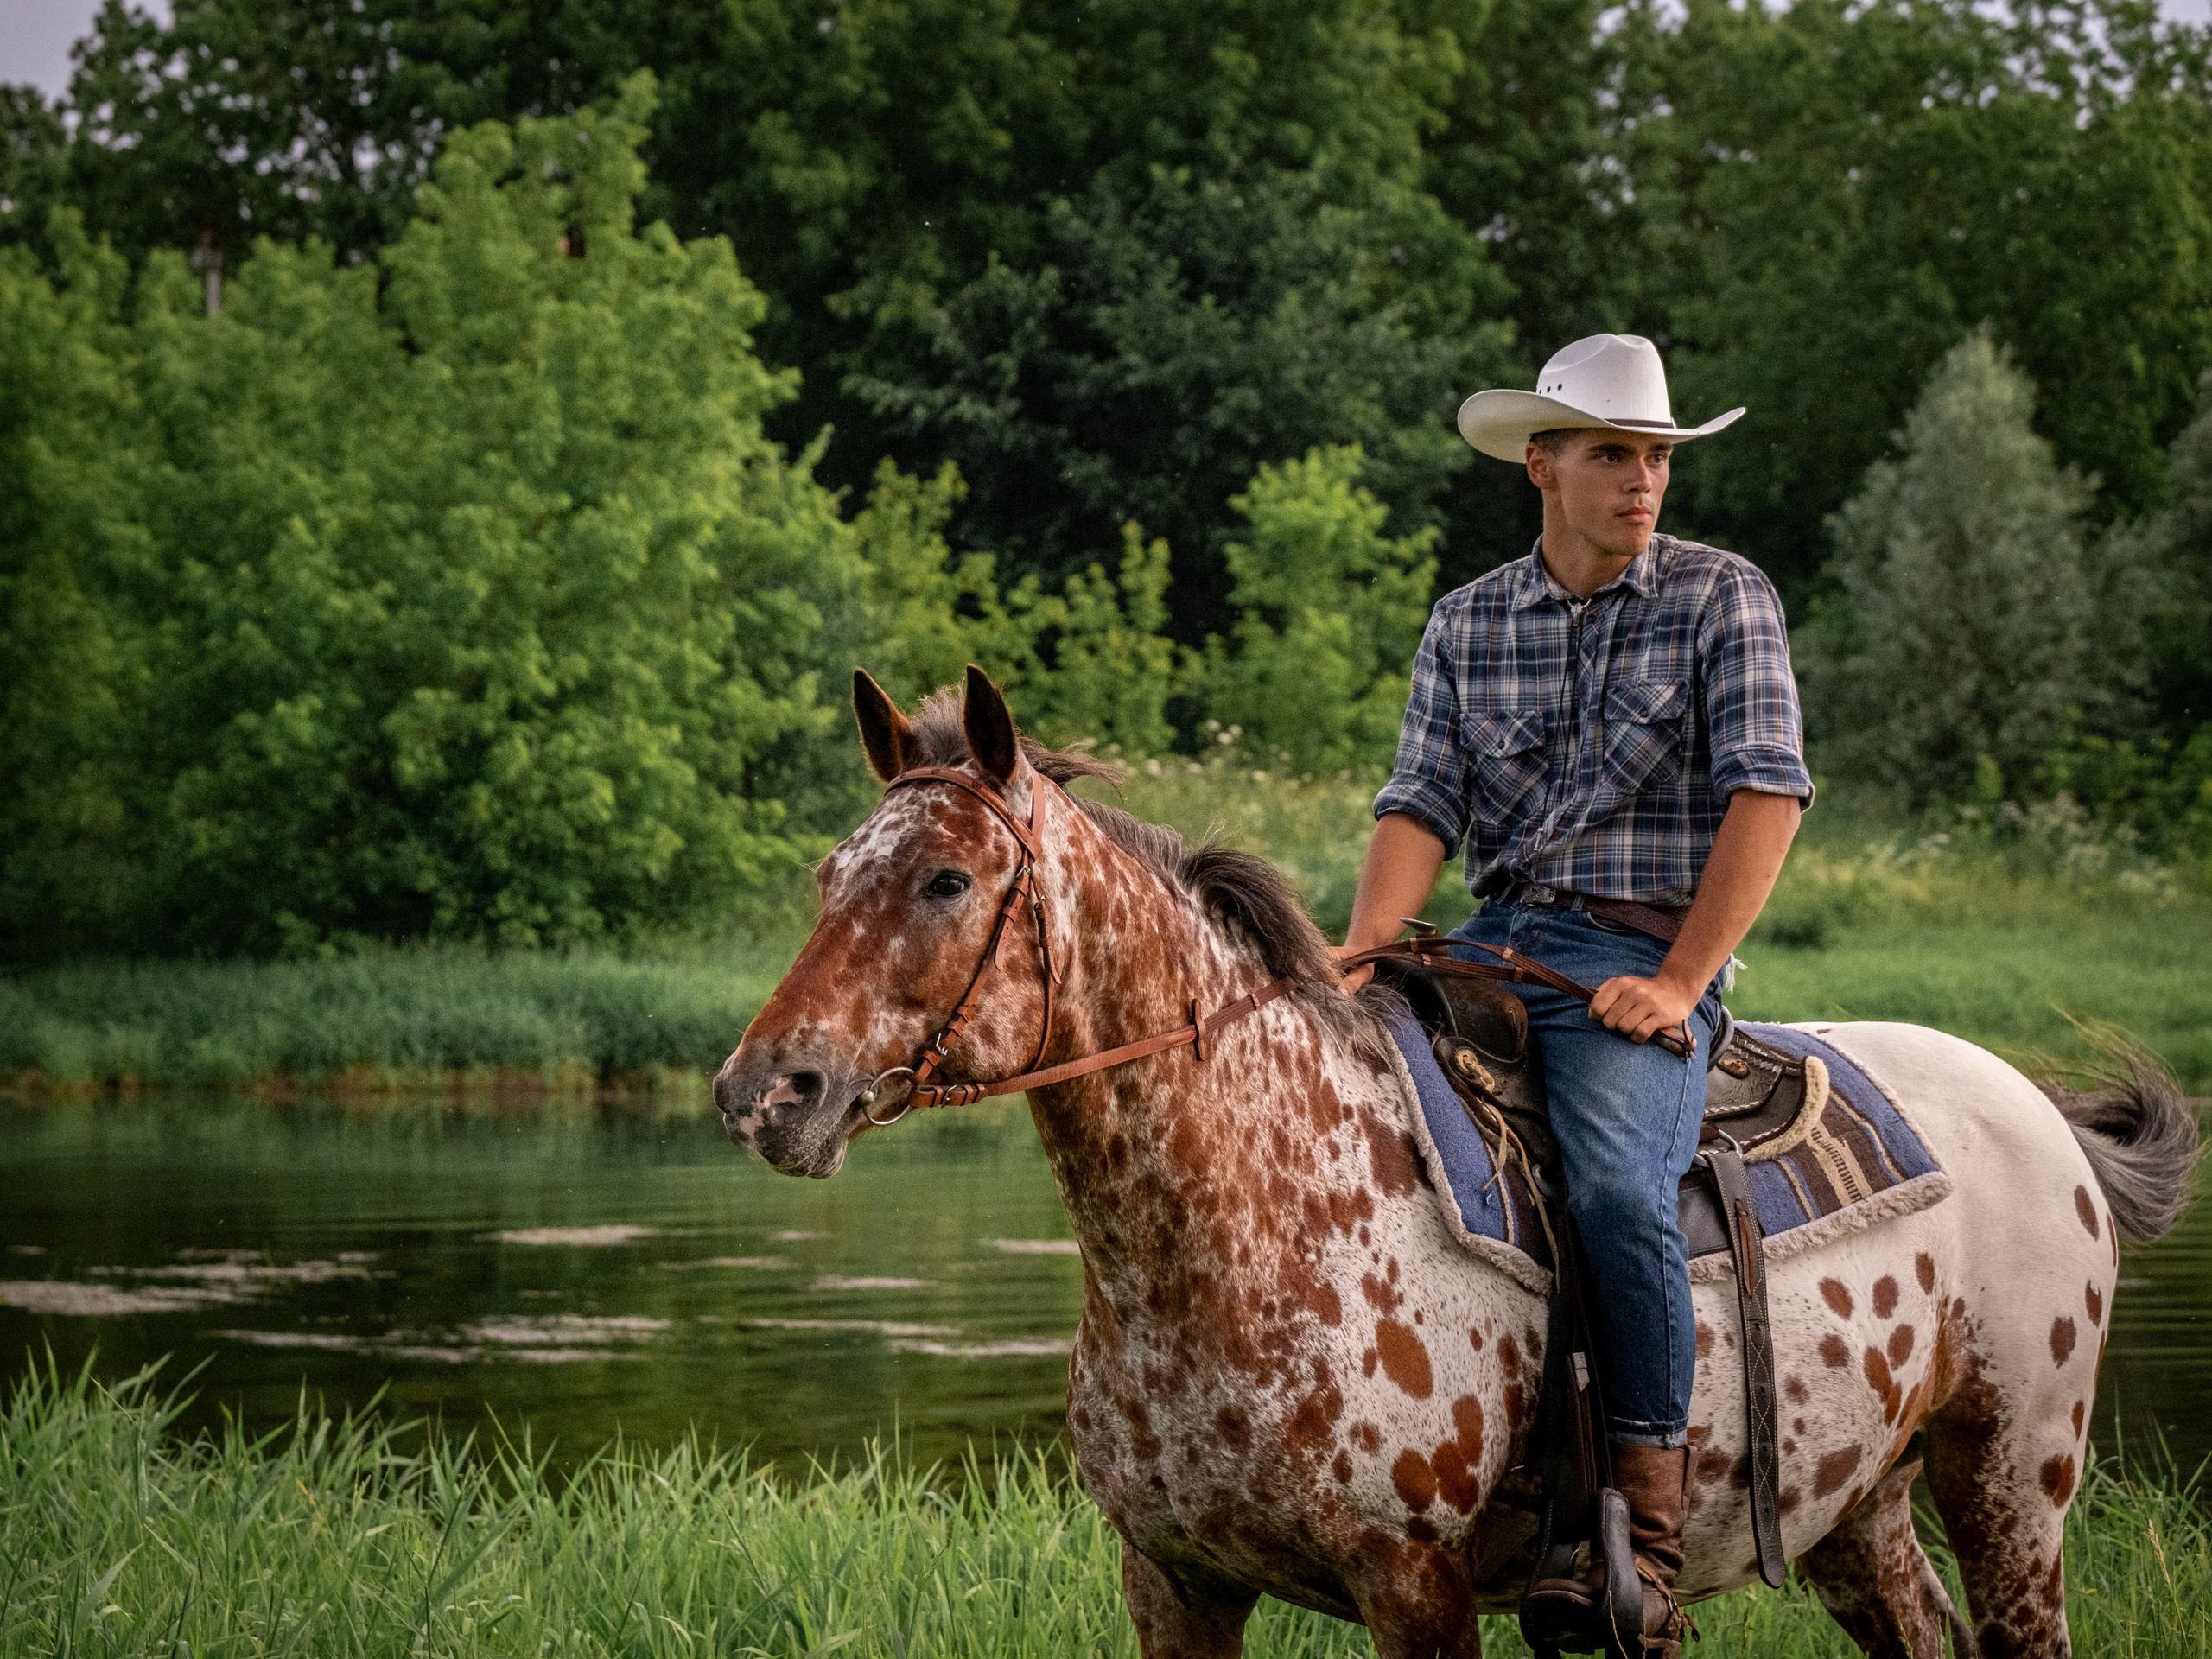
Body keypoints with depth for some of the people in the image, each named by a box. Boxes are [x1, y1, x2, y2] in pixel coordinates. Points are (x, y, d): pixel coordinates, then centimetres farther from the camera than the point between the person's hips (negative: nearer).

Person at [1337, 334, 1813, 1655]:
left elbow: (1769, 791, -7)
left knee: (1616, 1184, -32)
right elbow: (1425, 806, 5)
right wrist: (1358, 964, -14)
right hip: (1491, 941, 5)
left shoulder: (1724, 599, 2)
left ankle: (1648, 1542, -26)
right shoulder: (1467, 624, 14)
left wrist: (1679, 984, -16)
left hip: (1641, 957, -5)